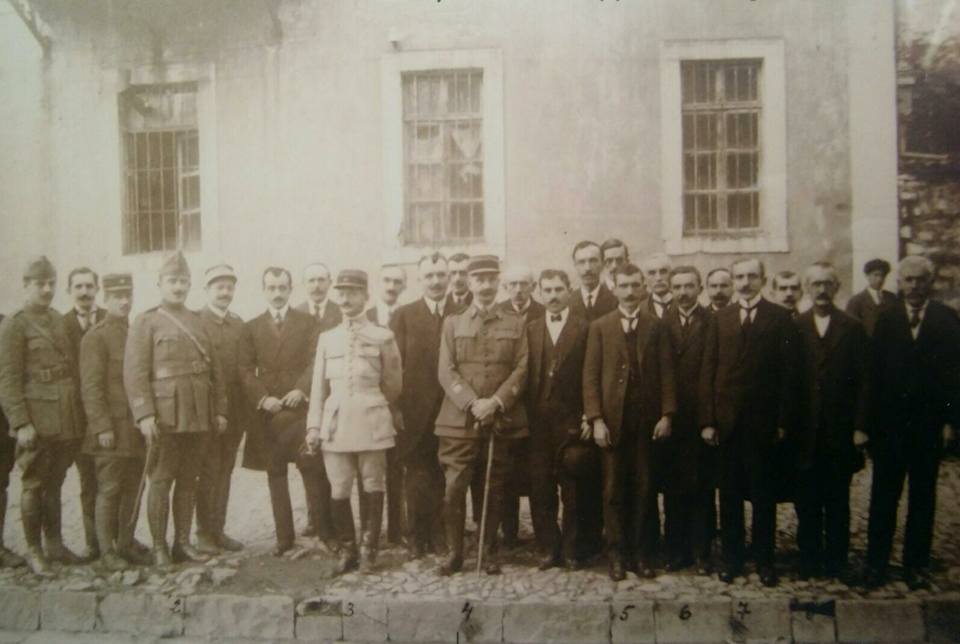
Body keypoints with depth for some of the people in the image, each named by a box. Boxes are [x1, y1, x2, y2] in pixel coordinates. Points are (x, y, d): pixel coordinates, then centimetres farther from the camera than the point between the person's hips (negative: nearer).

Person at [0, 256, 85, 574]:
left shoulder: (60, 321, 14)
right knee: (34, 485, 4)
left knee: (54, 484, 14)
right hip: (38, 420, -6)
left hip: (68, 421, 6)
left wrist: (81, 414, 12)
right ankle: (34, 550, 15)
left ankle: (55, 544, 24)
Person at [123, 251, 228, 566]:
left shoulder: (197, 322, 15)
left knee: (188, 480, 10)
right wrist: (145, 415, -15)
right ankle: (159, 547, 11)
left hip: (200, 418, 5)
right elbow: (135, 372, -7)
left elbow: (215, 370, 15)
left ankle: (183, 542, 18)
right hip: (165, 417, -5)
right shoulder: (146, 322, 0)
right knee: (161, 480, 1)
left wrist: (220, 410, 10)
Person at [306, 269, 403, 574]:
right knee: (339, 491, 3)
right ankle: (347, 550, 18)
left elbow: (394, 384, 10)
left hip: (371, 423, -2)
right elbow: (318, 386, 9)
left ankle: (368, 551, 17)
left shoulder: (382, 337, 3)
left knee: (373, 488, 4)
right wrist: (313, 425, 4)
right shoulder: (327, 338, 10)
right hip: (335, 423, 2)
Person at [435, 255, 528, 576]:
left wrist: (495, 402, -12)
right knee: (454, 488, -5)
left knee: (495, 490, 5)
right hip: (460, 420, 0)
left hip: (503, 420, 1)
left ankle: (487, 550, 19)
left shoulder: (515, 324, 11)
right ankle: (454, 552, 9)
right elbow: (446, 371, 2)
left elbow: (521, 370, 2)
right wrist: (472, 404, -13)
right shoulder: (453, 323, 11)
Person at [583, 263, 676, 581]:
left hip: (646, 419, 1)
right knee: (613, 490, 3)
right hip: (612, 419, 0)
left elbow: (666, 373, 5)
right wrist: (596, 419, -7)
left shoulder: (656, 327, 8)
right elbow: (590, 375, 1)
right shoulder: (600, 327, 6)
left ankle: (640, 552, 15)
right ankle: (616, 554, 12)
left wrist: (666, 414, -5)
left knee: (643, 489, 4)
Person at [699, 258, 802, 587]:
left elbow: (790, 372, -2)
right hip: (727, 421, 2)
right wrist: (707, 420, -2)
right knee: (729, 495, 9)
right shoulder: (720, 318, 8)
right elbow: (708, 371, 4)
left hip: (763, 421, -2)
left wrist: (784, 421, -7)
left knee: (764, 496, 7)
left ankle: (764, 560, 20)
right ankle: (731, 558, 20)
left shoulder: (780, 318, 1)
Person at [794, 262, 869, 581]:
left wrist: (860, 427, -6)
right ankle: (809, 560, 19)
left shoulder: (853, 329, 3)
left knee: (837, 502, 9)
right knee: (807, 501, 8)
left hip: (841, 431, 0)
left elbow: (863, 381, 0)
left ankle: (836, 561, 20)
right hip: (804, 431, 0)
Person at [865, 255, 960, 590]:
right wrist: (872, 421, -6)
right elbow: (874, 371, -1)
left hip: (929, 423, 0)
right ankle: (876, 562, 17)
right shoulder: (885, 319, 2)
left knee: (923, 498, 10)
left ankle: (916, 565, 21)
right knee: (883, 496, 7)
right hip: (890, 423, 0)